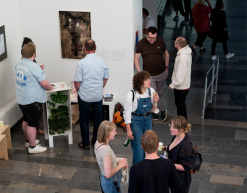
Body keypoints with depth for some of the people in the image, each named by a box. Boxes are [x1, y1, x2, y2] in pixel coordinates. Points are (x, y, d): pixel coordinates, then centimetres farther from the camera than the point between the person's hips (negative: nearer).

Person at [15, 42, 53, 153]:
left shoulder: (18, 65, 3)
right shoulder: (33, 66, -23)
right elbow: (45, 84, -21)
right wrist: (50, 88, -2)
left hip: (21, 99, 9)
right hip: (32, 100, -9)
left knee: (26, 120, 22)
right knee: (33, 123, 2)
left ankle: (28, 141, 38)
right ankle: (32, 147, 11)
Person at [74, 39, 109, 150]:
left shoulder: (82, 63, -15)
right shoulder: (102, 62, -3)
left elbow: (77, 81, -13)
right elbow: (106, 78, 8)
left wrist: (79, 91, 6)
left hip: (85, 97, -3)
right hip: (98, 96, 3)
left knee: (84, 120, 10)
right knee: (98, 119, 15)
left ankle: (85, 143, 17)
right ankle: (96, 142, 25)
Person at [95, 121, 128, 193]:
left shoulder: (98, 143, -4)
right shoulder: (105, 149, -31)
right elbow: (108, 174, -30)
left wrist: (117, 163, -1)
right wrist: (120, 165, -17)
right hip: (111, 183, -9)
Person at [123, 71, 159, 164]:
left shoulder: (151, 91, -2)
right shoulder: (131, 95, -16)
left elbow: (153, 110, 9)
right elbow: (127, 113, -9)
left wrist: (155, 102, -12)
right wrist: (128, 130, -10)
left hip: (148, 121, 5)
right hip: (136, 122, -5)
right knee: (138, 150, -3)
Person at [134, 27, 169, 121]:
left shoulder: (160, 41, -6)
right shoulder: (141, 43, -11)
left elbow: (166, 53, 11)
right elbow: (136, 58, -6)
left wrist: (166, 67, 10)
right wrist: (139, 72, -13)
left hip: (161, 73, 2)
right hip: (149, 75, -2)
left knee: (160, 93, 15)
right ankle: (163, 110, 12)